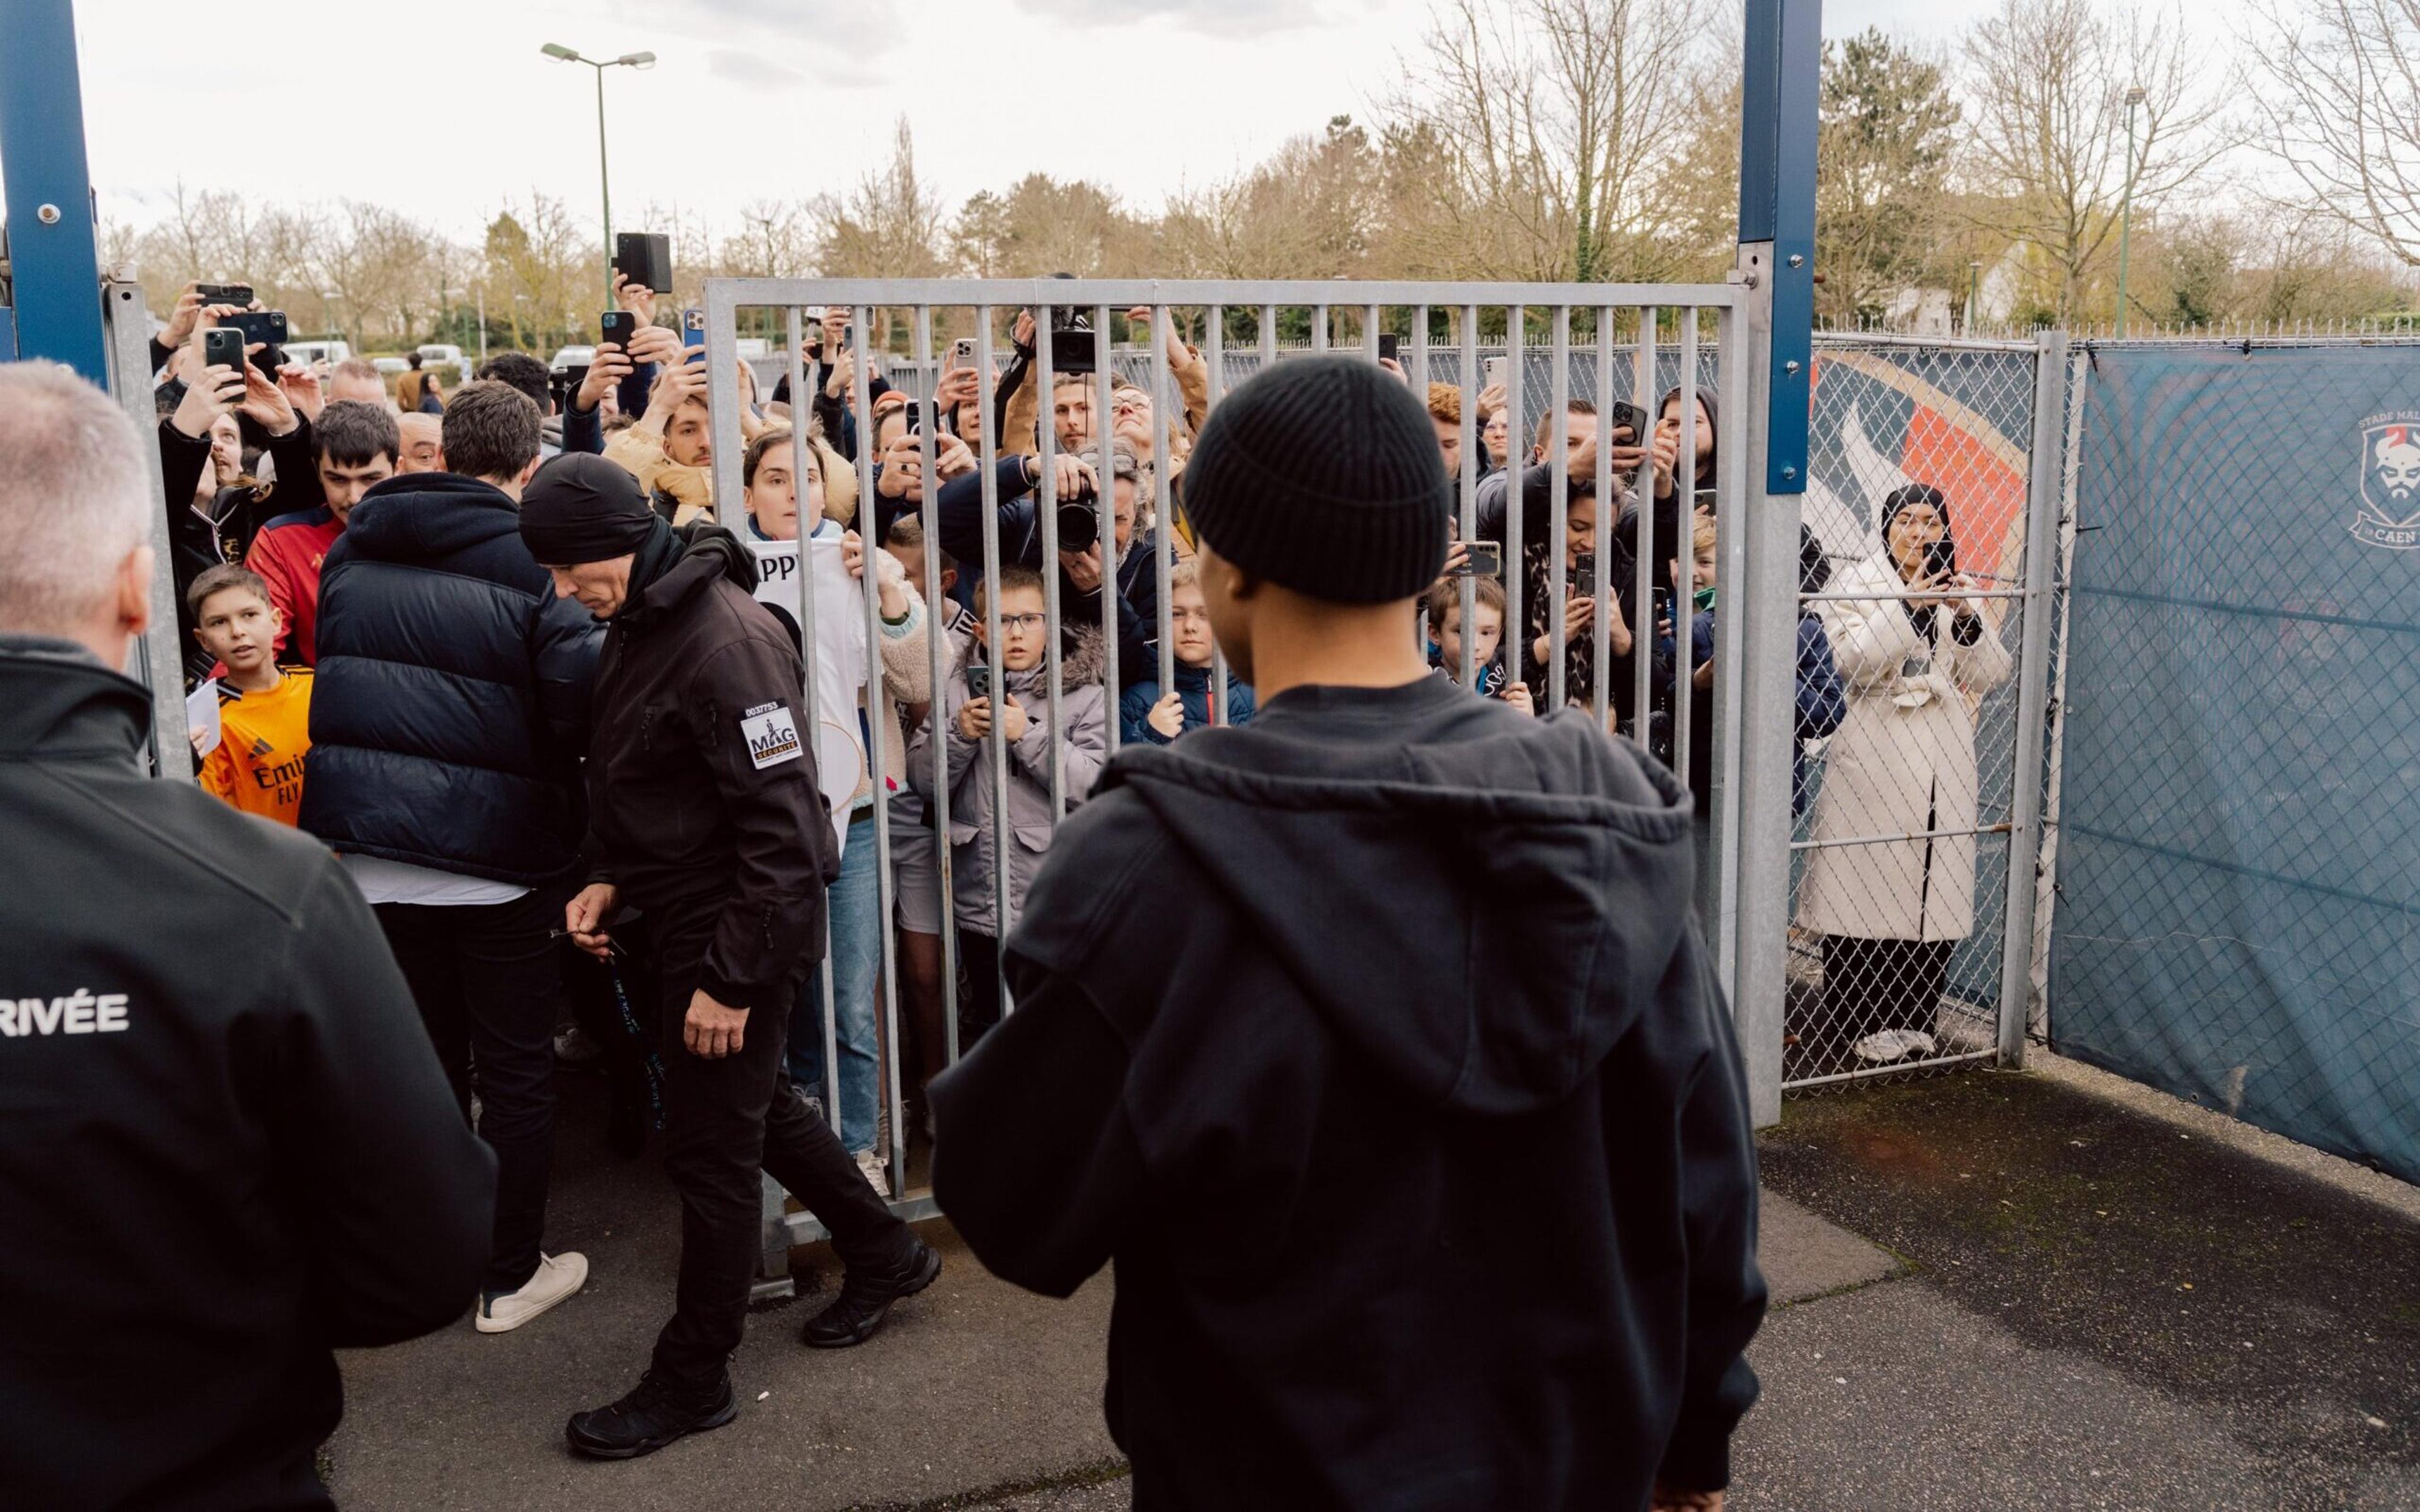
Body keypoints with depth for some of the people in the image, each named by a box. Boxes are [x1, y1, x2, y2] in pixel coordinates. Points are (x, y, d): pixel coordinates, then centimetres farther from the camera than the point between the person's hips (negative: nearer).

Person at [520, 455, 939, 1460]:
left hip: (744, 931, -10)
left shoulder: (725, 643, -24)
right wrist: (612, 878, 4)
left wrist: (733, 980, -22)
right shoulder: (640, 623, 6)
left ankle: (693, 1380, 19)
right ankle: (883, 1254, 41)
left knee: (709, 1149, 2)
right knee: (755, 1107, 22)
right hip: (687, 917, 10)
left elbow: (783, 830, -25)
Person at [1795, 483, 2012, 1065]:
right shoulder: (1854, 585, 2)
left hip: (1943, 764, 4)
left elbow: (1991, 675, 7)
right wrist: (1908, 604, -19)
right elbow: (1854, 662, -13)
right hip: (1872, 761, -4)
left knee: (1935, 894, 3)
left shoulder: (1960, 589, 15)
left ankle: (1911, 1019, 15)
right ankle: (1861, 1024, 6)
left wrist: (1966, 616, -9)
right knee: (1865, 888, -4)